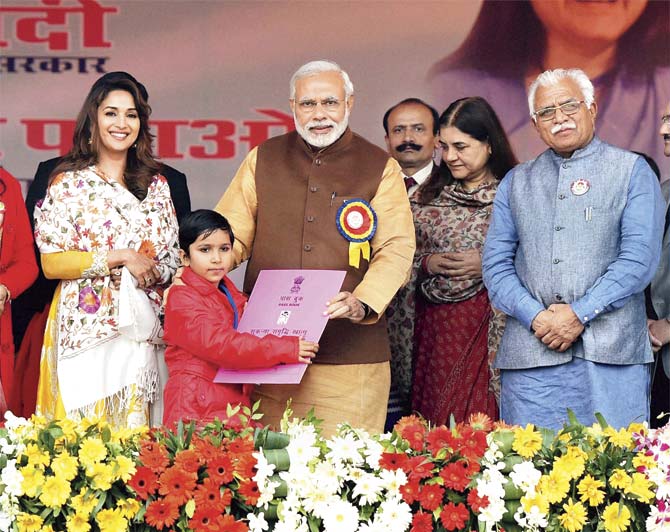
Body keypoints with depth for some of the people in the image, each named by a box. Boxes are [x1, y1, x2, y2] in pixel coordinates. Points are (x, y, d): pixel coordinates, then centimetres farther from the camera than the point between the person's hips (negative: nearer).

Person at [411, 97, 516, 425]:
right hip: (434, 326, 4)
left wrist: (488, 264, -14)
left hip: (490, 326, -4)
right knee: (434, 424, 5)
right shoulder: (428, 195, 11)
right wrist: (428, 263, -4)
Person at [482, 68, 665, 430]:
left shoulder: (632, 171, 9)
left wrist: (580, 314, -10)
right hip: (529, 352, 3)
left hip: (610, 352, -2)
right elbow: (496, 262, 10)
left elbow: (639, 256, -2)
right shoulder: (516, 183, 19)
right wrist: (535, 317, -7)